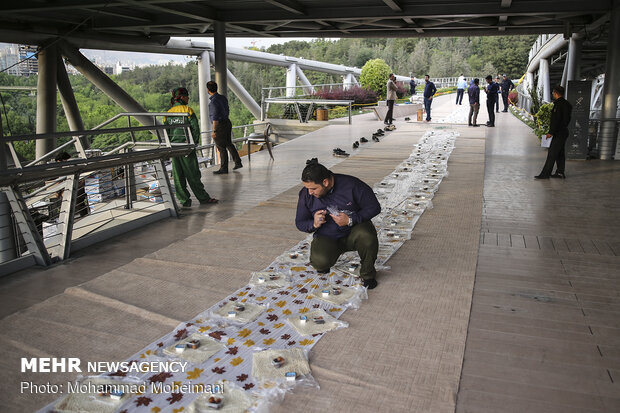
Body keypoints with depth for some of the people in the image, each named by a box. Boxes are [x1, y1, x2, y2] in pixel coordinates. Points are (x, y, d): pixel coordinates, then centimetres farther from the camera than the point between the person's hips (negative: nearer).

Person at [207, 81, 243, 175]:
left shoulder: (213, 101, -20)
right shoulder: (223, 97, 6)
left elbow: (215, 117, -22)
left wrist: (214, 131, -20)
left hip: (220, 125, -8)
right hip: (227, 122, 8)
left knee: (221, 147, 0)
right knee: (229, 144, 20)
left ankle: (224, 168, 8)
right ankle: (238, 162, 24)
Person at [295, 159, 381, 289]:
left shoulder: (351, 184, -18)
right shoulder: (306, 194, -9)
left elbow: (374, 207, -11)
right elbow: (300, 223, 3)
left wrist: (350, 220, -24)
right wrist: (314, 224, -21)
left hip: (353, 232, -1)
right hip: (327, 238, 1)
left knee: (367, 236, -36)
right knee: (320, 262, -31)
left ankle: (367, 274, -6)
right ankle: (324, 264, 12)